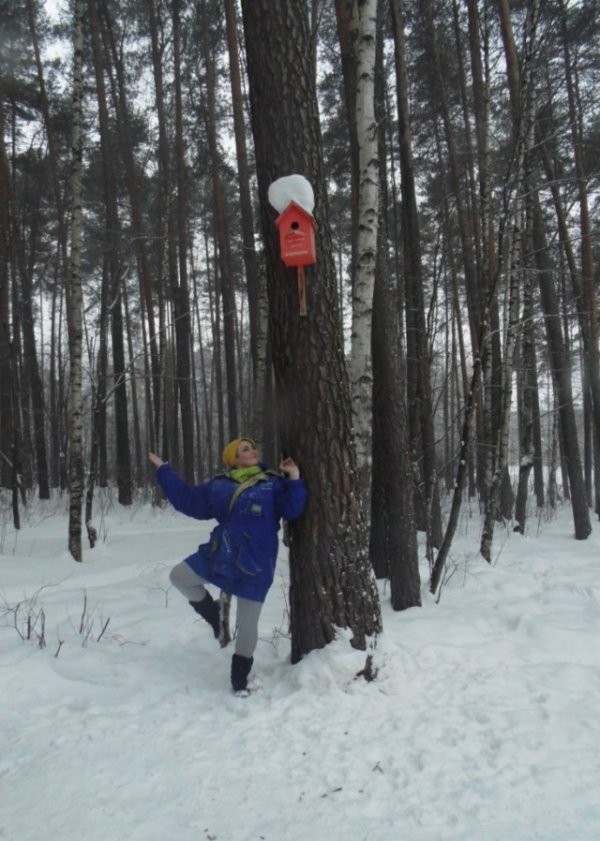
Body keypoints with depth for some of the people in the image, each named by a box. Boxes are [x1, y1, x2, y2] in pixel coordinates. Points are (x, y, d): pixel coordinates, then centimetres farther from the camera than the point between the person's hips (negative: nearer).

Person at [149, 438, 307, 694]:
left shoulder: (274, 483, -1)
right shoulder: (219, 486, 7)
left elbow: (293, 510, -11)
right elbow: (187, 499, 12)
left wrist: (294, 479, -19)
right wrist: (163, 470, 14)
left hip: (254, 567, -3)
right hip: (217, 556, 3)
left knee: (247, 624, 4)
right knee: (179, 576, 3)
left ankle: (239, 677, 25)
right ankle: (211, 612, 24)